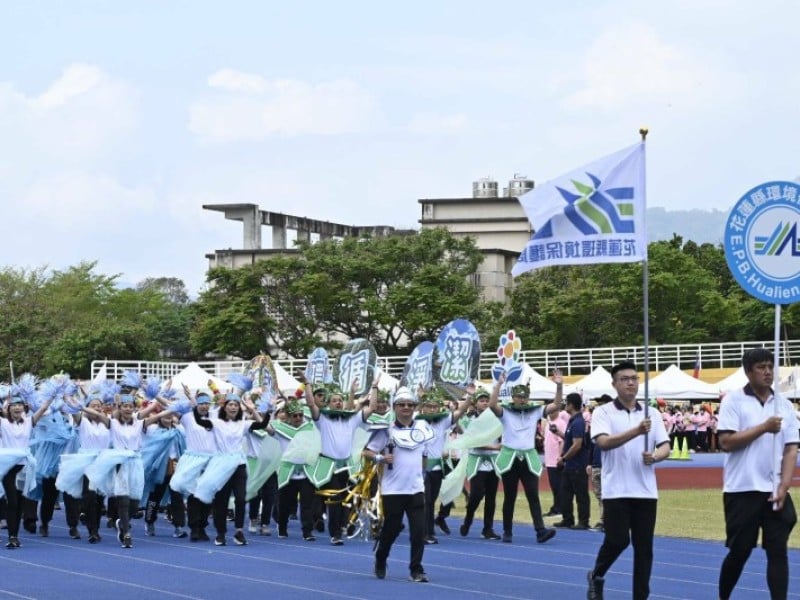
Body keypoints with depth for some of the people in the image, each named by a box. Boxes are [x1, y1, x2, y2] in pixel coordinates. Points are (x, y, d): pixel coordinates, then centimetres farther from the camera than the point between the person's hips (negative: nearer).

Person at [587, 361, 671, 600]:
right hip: (616, 490, -4)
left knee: (644, 547, 2)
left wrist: (654, 456, -18)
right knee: (617, 540, -9)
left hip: (646, 491, 4)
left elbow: (665, 447, 5)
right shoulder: (603, 413, -3)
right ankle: (596, 577, 19)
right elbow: (604, 442, -19)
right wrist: (636, 431, -31)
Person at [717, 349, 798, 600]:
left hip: (775, 492, 3)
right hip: (742, 491, -3)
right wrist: (763, 428, -18)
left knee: (778, 552, -3)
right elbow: (726, 442, -12)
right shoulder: (733, 400, -3)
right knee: (739, 551, 5)